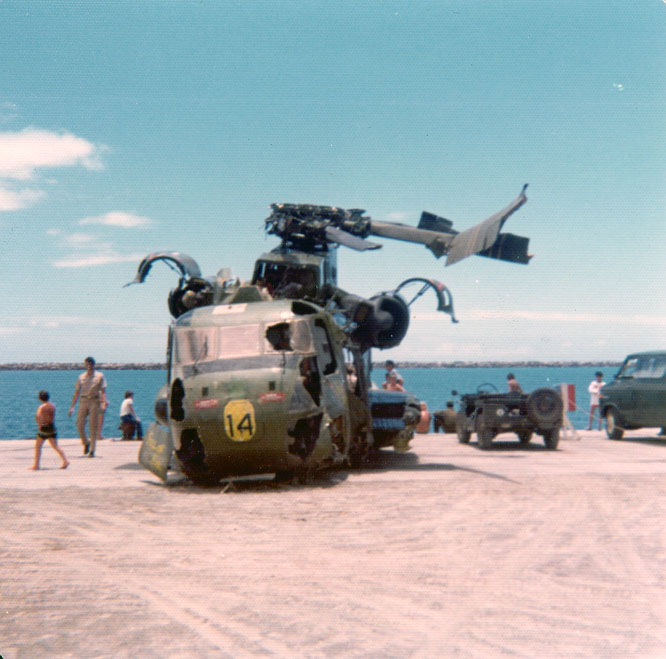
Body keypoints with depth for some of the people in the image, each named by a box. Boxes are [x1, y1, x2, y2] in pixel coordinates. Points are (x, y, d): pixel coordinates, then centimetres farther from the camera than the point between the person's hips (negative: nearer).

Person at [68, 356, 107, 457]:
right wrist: (72, 407, 7)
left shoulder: (100, 376, 4)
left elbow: (103, 391, 1)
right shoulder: (81, 377, 10)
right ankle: (86, 443, 21)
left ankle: (92, 450, 3)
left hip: (94, 401, -2)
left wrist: (104, 401, -17)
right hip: (83, 401, 2)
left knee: (93, 426, -3)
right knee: (79, 424, -5)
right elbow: (77, 392, 12)